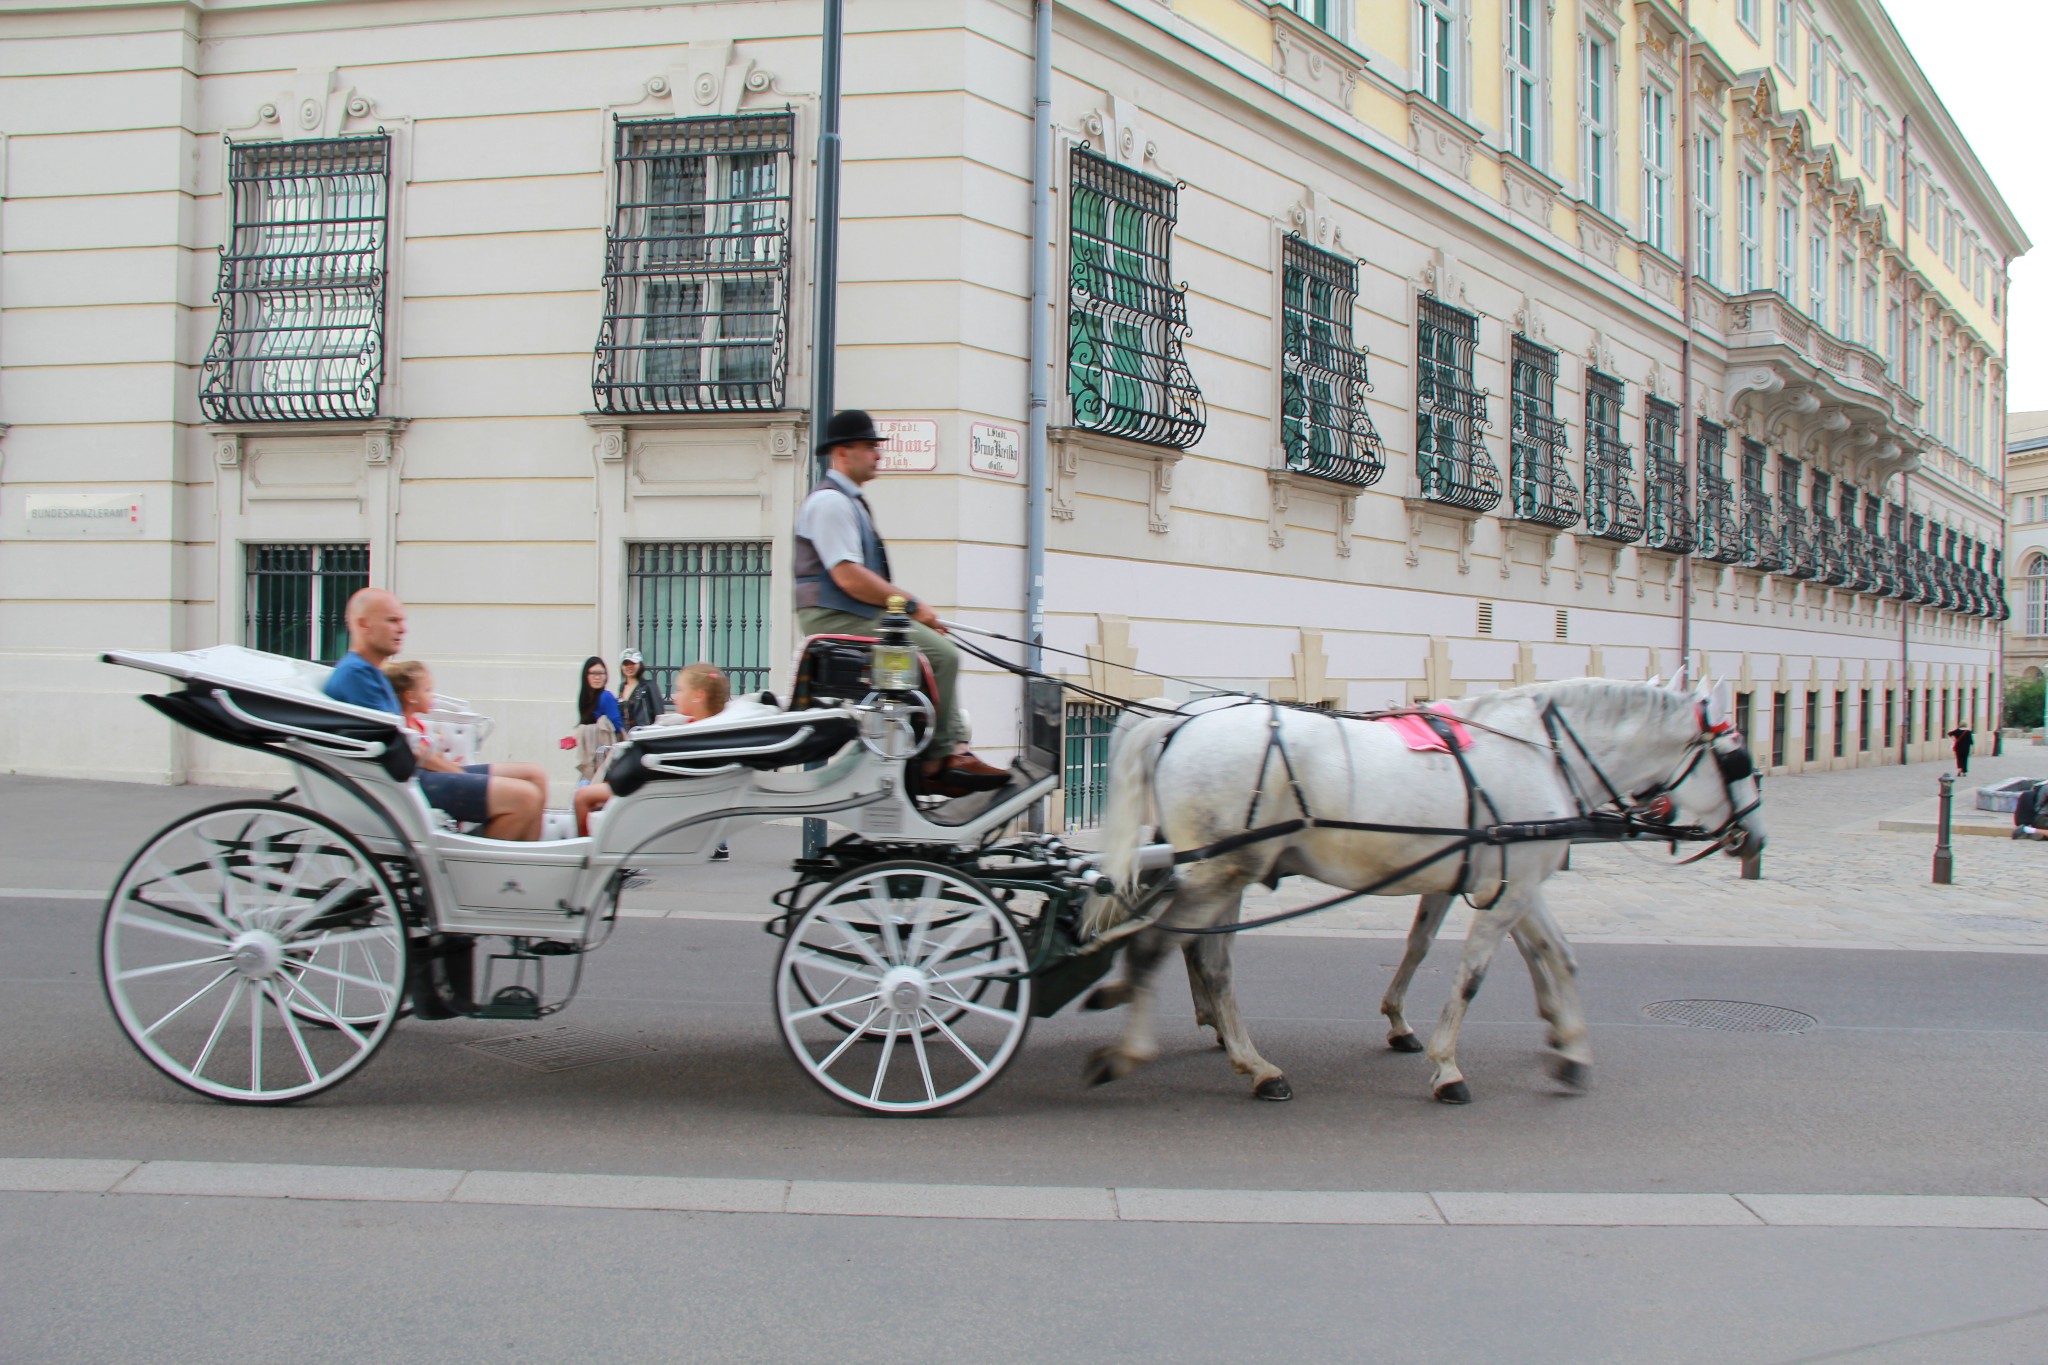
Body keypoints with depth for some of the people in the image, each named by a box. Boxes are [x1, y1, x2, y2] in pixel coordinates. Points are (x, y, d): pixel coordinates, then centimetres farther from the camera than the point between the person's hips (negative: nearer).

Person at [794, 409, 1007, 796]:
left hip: (855, 615, 11)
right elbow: (848, 577, -21)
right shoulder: (830, 501, -12)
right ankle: (937, 762, -15)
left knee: (943, 651, 9)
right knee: (942, 655, -19)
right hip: (836, 618, -11)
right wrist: (911, 604, -14)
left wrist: (914, 605, 9)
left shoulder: (850, 502, 22)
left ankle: (955, 748, -2)